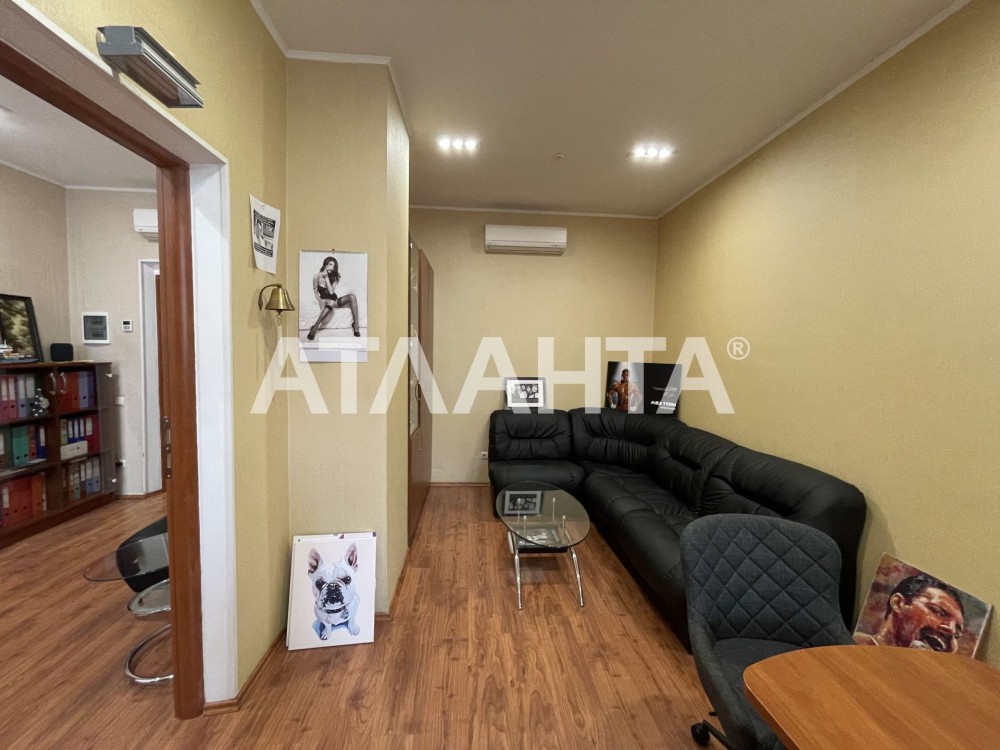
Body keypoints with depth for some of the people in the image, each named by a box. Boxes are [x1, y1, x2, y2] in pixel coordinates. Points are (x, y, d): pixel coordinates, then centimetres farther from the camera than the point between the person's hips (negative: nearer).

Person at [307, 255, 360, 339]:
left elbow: (331, 292, -11)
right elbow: (316, 293, -2)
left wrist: (326, 278, -15)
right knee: (330, 303, -42)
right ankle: (315, 327, -39)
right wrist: (321, 301, -22)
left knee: (352, 297, -23)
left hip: (334, 300, 4)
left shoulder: (334, 277, 3)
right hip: (325, 301, -4)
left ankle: (355, 324, -29)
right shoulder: (317, 277, -4)